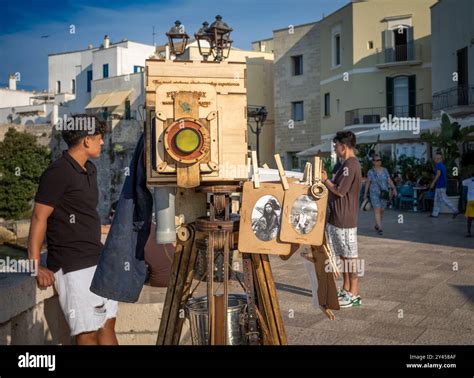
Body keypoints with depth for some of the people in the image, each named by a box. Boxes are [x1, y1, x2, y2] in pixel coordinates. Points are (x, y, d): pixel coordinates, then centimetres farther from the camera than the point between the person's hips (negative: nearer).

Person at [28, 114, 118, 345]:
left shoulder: (89, 170, 14)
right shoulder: (58, 172, -13)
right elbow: (39, 218, -13)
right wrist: (35, 265, -13)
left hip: (97, 262, 9)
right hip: (73, 267, -9)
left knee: (107, 325, 13)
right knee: (88, 334, -3)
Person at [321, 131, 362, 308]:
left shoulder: (350, 164, -17)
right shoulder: (349, 163, 15)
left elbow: (340, 191, -20)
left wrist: (325, 180, -7)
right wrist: (326, 180, 11)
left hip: (344, 219, -10)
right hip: (338, 217, 10)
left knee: (349, 255, -2)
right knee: (343, 254, 16)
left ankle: (354, 294, 6)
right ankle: (346, 289, 26)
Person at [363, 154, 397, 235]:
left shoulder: (385, 170, 4)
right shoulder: (370, 172, -2)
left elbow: (389, 180, 0)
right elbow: (368, 183, 4)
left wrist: (394, 189, -14)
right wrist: (365, 194, 5)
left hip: (384, 193, 3)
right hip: (374, 193, -3)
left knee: (381, 210, 10)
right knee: (377, 210, -13)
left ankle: (377, 225, 29)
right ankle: (380, 228, -16)